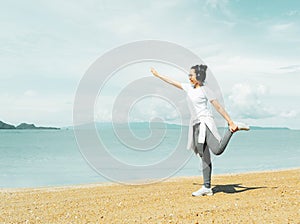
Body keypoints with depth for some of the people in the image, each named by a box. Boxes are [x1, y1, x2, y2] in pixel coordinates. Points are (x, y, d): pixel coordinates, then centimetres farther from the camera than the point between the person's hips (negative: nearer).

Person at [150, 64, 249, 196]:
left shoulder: (205, 90, -3)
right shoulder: (189, 88, 16)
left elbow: (218, 107, -6)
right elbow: (172, 82, 26)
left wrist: (230, 122, -10)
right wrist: (157, 74, 33)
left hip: (205, 123, -6)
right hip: (196, 125, 6)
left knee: (217, 150, -25)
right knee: (204, 158, 6)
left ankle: (233, 129, -3)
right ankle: (207, 188, 8)